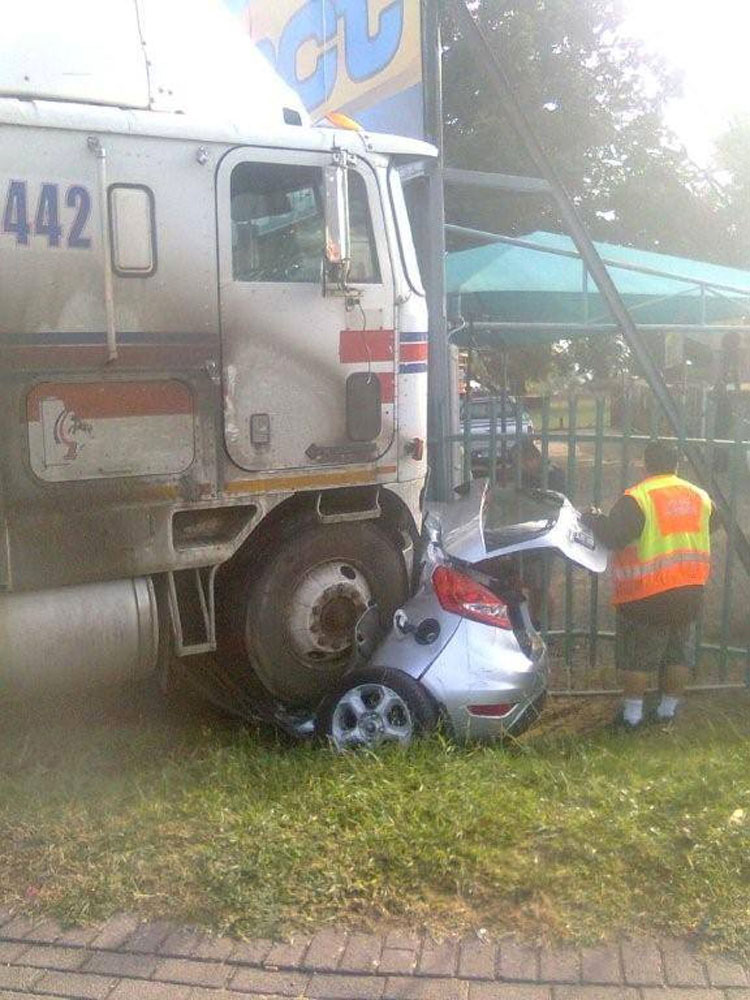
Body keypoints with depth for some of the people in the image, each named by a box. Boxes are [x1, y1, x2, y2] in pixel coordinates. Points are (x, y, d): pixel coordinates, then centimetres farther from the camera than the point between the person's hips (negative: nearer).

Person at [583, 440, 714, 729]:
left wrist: (593, 519, -4)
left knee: (637, 656, 6)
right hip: (690, 593, 6)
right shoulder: (700, 497, 6)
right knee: (679, 654, 17)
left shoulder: (637, 498, -15)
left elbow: (612, 537, -22)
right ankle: (668, 709, 26)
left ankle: (633, 713, 11)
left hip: (647, 595, -5)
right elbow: (710, 527, 21)